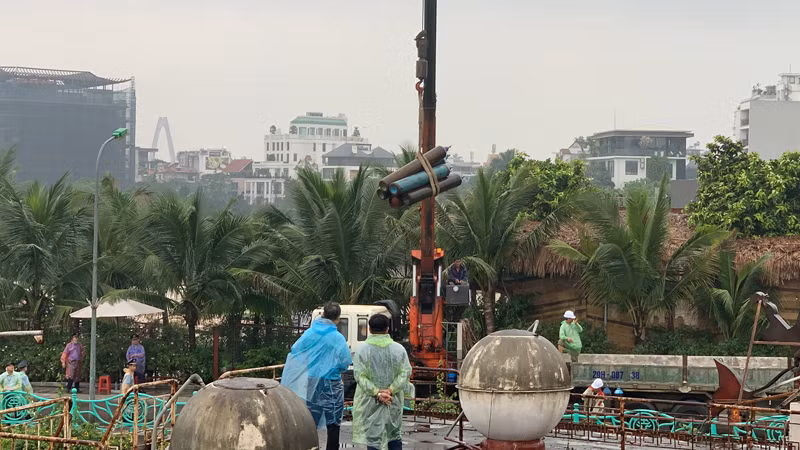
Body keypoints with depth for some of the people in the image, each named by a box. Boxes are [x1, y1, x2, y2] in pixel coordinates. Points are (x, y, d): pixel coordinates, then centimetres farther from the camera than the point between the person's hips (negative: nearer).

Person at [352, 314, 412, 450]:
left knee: (372, 438, 1)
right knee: (395, 436, 16)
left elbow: (359, 376, -13)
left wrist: (377, 392, -15)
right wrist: (391, 390, -12)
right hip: (394, 401, 2)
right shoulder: (398, 349, -1)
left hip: (370, 402, -2)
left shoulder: (362, 349, -7)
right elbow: (405, 373, -7)